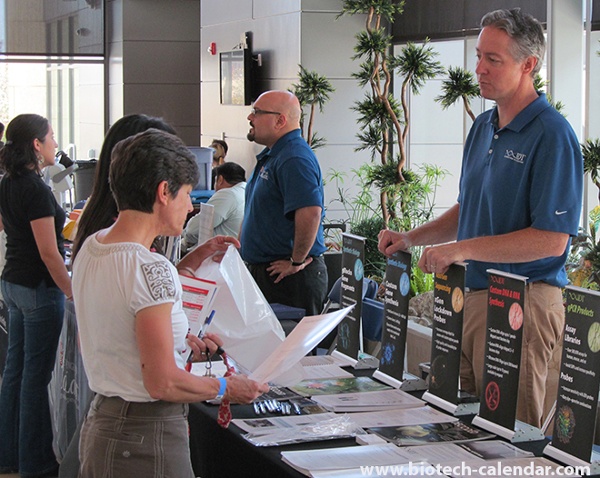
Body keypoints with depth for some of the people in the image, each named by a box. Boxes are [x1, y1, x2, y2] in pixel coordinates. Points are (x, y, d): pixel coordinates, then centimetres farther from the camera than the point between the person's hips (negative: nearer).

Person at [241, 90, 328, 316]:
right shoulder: (271, 155, 16)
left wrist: (296, 262, -23)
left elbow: (311, 212, -31)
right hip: (264, 271, 11)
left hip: (289, 278, -10)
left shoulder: (294, 159, -19)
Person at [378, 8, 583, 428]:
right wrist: (411, 238, 10)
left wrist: (463, 249, -19)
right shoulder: (483, 126, 14)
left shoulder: (552, 136, -13)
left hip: (522, 302, -8)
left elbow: (551, 239, -19)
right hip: (471, 295, 8)